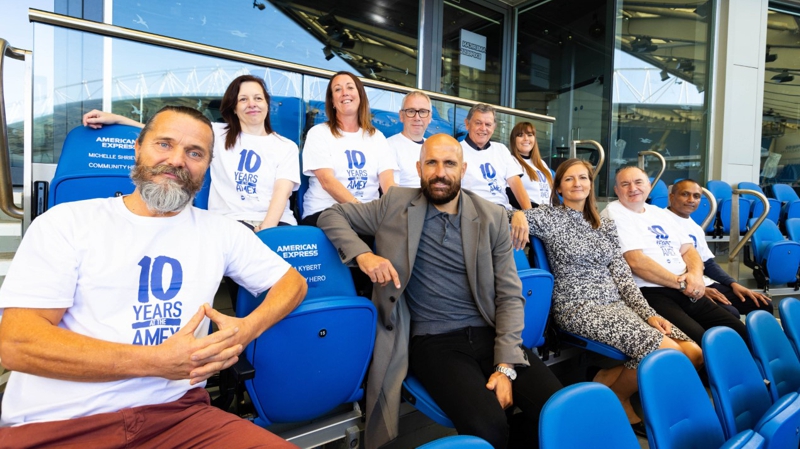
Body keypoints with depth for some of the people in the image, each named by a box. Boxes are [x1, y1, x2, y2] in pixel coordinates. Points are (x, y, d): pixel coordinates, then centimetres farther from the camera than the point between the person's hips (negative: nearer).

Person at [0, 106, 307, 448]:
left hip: (175, 415, 3)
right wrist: (156, 361, -17)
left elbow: (292, 281, 12)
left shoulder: (220, 231, 8)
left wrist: (247, 329, -9)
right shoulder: (67, 222, 1)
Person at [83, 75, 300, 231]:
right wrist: (116, 119, 1)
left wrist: (265, 231, -18)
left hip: (275, 222, 0)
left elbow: (282, 193, -2)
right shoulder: (217, 134, 16)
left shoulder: (287, 147, 11)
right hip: (231, 221, 0)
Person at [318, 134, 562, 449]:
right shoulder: (396, 205, 3)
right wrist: (362, 254, -10)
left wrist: (505, 366, -8)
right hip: (433, 342, -2)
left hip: (488, 332, 3)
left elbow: (509, 295, 3)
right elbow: (331, 216, 10)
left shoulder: (492, 216, 5)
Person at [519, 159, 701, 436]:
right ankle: (613, 396, 6)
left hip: (617, 304, 7)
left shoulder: (606, 225, 16)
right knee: (667, 352, -21)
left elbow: (622, 275, 11)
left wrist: (648, 313, 0)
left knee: (694, 353, -9)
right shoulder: (549, 217, -1)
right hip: (579, 308, -7)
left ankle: (607, 379, 6)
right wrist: (518, 215, -33)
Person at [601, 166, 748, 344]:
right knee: (702, 341, -26)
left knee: (740, 332, -1)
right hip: (649, 294, -8)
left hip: (686, 292, 8)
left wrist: (696, 274, -6)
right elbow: (636, 261, -14)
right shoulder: (614, 213, -5)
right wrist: (680, 282, -11)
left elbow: (688, 249, 16)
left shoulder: (661, 213, 20)